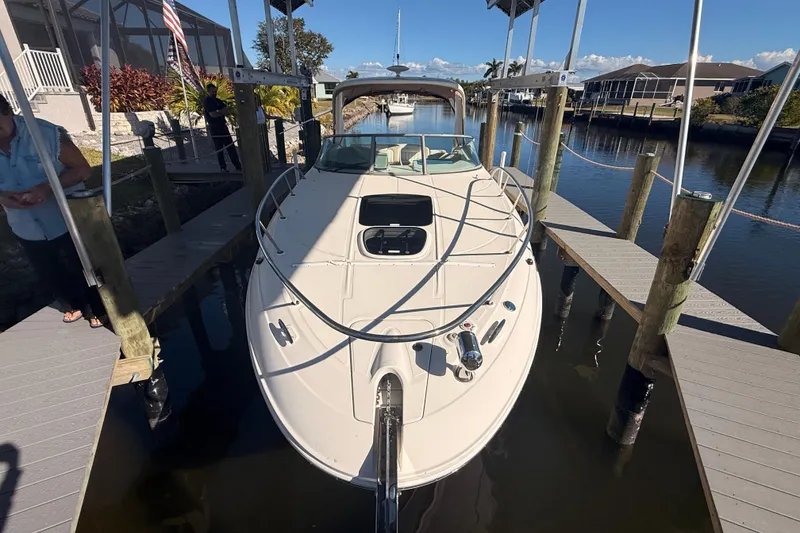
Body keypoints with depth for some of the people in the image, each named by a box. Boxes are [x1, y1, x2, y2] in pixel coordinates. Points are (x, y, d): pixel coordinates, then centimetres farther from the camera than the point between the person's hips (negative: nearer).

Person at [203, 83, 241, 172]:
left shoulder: (218, 100, 15)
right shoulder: (207, 101, -7)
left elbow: (228, 110, 6)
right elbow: (213, 114, -18)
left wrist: (219, 112, -12)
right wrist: (223, 112, -4)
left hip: (223, 126, 6)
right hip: (214, 128, -6)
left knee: (231, 147, 3)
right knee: (219, 149, -1)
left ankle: (238, 165, 5)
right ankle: (223, 167, 6)